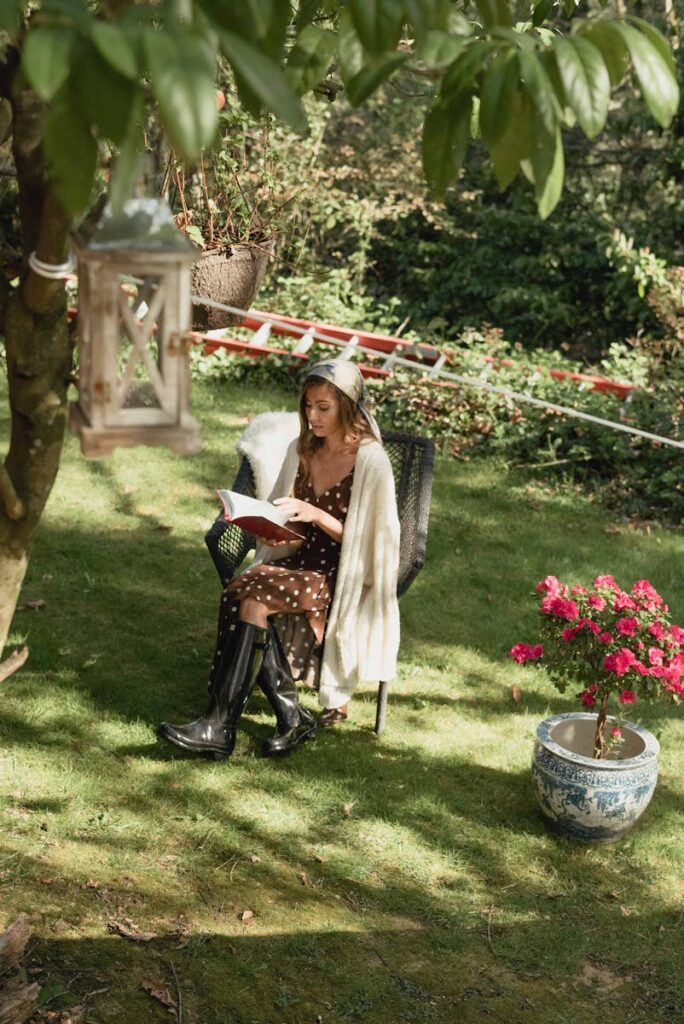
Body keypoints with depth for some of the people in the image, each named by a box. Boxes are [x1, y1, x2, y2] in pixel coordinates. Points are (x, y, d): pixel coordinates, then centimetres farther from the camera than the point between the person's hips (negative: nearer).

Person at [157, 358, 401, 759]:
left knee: (253, 597, -29)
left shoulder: (371, 461, -8)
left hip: (343, 578, -6)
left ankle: (221, 726, -27)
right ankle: (292, 718, -21)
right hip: (300, 562, 6)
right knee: (240, 593, -27)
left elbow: (368, 540, -10)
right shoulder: (301, 451, 11)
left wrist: (316, 515, -21)